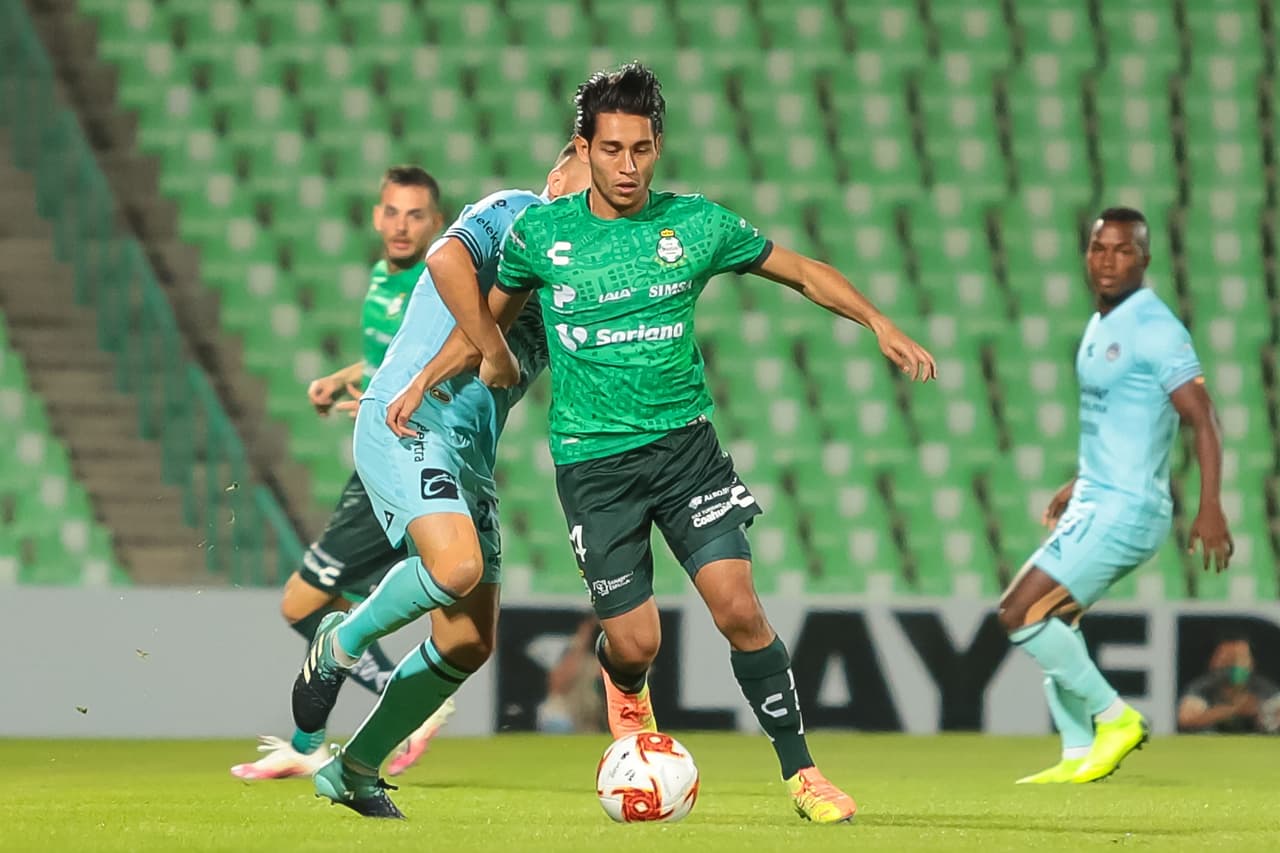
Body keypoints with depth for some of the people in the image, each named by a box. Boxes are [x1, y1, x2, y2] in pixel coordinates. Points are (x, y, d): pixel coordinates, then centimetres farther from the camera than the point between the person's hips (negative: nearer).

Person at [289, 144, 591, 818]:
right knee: (458, 566, -32)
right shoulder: (513, 215, -3)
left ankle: (354, 768, 16)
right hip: (411, 423, -9)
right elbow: (447, 259, -23)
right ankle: (342, 644, -4)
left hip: (471, 456, 9)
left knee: (470, 641, 2)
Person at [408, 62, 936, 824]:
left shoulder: (696, 223, -1)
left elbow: (802, 270, 10)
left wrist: (878, 322, -1)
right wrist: (425, 381, 8)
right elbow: (490, 316, 16)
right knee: (635, 643, -3)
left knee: (739, 608, -15)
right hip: (592, 459, -1)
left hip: (685, 443, 1)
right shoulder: (541, 233, -3)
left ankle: (800, 770, -2)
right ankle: (625, 690, 36)